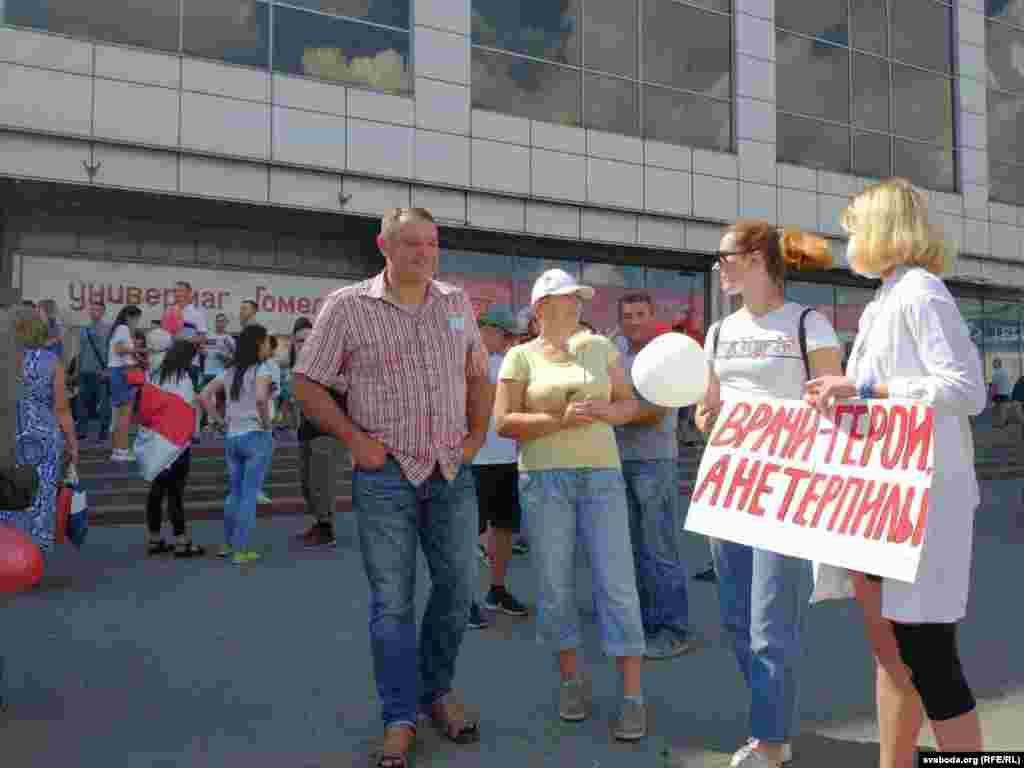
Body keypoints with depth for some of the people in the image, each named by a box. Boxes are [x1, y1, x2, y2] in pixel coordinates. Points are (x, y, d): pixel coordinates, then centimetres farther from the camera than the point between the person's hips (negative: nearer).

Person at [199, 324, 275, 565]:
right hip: (256, 437, -7)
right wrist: (266, 423, -14)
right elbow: (260, 398, -28)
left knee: (235, 491, 19)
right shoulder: (262, 369, -9)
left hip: (232, 438, 7)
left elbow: (204, 396, 10)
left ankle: (228, 544, 27)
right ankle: (241, 550, 4)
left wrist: (221, 421, 10)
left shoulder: (230, 371, 12)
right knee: (250, 494, 0)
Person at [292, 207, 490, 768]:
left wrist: (477, 434, 7)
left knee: (458, 586, 11)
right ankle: (399, 717, 21)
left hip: (452, 471, 4)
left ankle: (437, 689, 35)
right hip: (385, 475, -4)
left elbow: (477, 374, 18)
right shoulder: (347, 306, -5)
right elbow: (308, 386, -2)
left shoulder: (456, 303, 8)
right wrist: (356, 440, -9)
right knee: (392, 600, 4)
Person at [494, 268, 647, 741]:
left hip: (602, 475, 2)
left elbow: (629, 405, 12)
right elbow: (503, 423, -4)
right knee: (554, 585, 4)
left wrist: (601, 410, -10)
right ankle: (572, 679, 24)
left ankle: (633, 696, 6)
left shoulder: (599, 347, 10)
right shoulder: (521, 356, 2)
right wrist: (560, 420, -16)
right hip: (543, 479, -1)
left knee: (616, 584, -3)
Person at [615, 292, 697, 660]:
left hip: (654, 461, -7)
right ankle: (647, 622, 21)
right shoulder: (619, 361, 17)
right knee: (636, 550, 11)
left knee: (661, 550, -4)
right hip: (621, 462, 7)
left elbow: (656, 412, -13)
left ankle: (675, 631, 6)